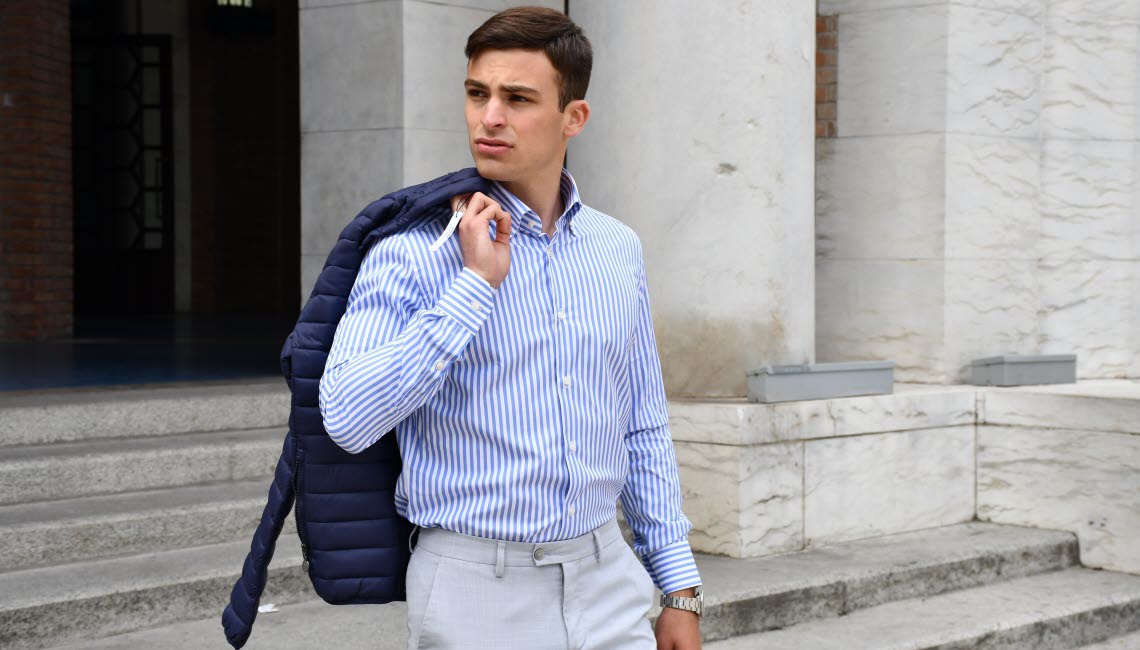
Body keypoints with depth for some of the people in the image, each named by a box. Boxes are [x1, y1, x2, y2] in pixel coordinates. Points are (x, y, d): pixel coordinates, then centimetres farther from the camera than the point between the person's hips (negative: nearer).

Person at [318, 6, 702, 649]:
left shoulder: (619, 250, 7)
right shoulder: (413, 253, -8)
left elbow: (644, 429, 13)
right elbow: (347, 418, -21)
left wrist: (681, 591, 11)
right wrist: (475, 283, -19)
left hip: (605, 579, 4)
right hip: (477, 594, -4)